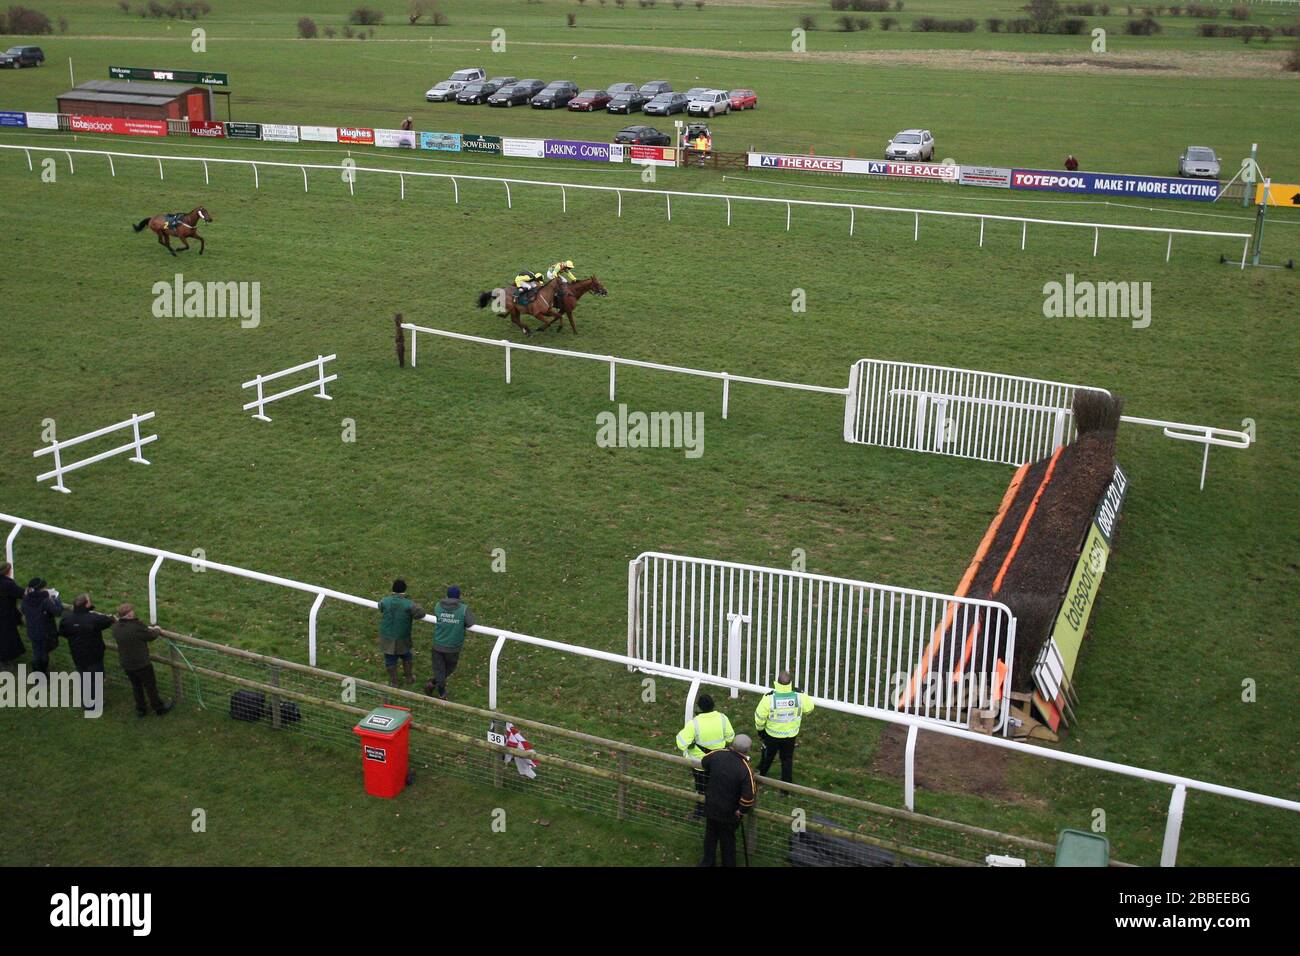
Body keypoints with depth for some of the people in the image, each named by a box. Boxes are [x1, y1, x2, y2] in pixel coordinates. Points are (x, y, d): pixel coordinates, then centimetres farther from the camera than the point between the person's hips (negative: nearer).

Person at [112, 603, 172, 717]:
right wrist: (157, 630, 7)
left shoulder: (116, 627, -10)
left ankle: (141, 709, 37)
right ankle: (159, 708, 29)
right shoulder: (137, 627, -30)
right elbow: (150, 636, -14)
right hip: (141, 664, -6)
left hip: (126, 664, 6)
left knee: (136, 686, 24)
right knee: (150, 686, 13)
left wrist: (148, 628, 11)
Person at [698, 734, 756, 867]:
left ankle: (707, 861, 44)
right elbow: (748, 797, -29)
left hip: (711, 806, 4)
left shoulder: (717, 755, -17)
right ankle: (728, 864, 38)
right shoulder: (745, 769, -29)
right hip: (729, 812, -3)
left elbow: (704, 761, 6)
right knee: (728, 840, 20)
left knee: (710, 834, 26)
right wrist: (742, 811, -11)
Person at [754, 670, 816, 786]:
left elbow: (759, 716, -16)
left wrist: (760, 728, 3)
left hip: (772, 735, -1)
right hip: (790, 736, 1)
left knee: (768, 756, 26)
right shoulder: (800, 696, -24)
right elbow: (809, 709, -2)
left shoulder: (769, 698, -29)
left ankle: (761, 774, 51)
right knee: (787, 760, 19)